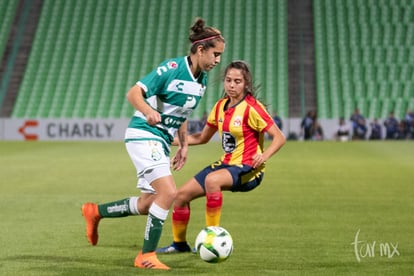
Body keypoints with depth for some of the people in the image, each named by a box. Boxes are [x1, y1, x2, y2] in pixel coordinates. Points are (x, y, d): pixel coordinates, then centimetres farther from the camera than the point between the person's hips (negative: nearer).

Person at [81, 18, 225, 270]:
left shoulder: (202, 80, 8)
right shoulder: (172, 69, -18)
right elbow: (133, 93, -20)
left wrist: (184, 145, 16)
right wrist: (148, 111, -38)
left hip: (161, 142, 9)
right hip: (144, 135, -9)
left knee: (147, 205, 11)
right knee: (169, 192, -20)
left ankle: (95, 212, 31)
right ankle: (147, 256, -9)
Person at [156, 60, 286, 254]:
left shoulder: (251, 108, -14)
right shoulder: (220, 106, 7)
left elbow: (279, 138, -15)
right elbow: (202, 138, 18)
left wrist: (264, 156, -32)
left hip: (248, 169, -8)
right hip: (226, 164, 8)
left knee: (211, 180, -37)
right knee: (182, 194, 4)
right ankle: (179, 243, 27)